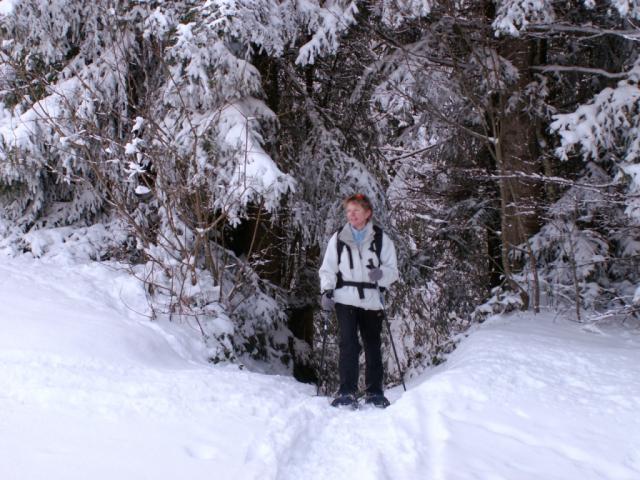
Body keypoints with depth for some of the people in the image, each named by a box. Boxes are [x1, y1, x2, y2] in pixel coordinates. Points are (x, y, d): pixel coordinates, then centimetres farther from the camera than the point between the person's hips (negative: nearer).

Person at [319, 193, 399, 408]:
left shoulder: (381, 239, 5)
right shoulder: (338, 239, 6)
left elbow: (393, 270, 5)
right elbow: (328, 269, 8)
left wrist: (381, 274, -16)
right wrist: (326, 291, -6)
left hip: (372, 300, 1)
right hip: (345, 299, -1)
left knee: (373, 346, 8)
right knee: (348, 344, -10)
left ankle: (374, 392, 18)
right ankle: (347, 393, -9)